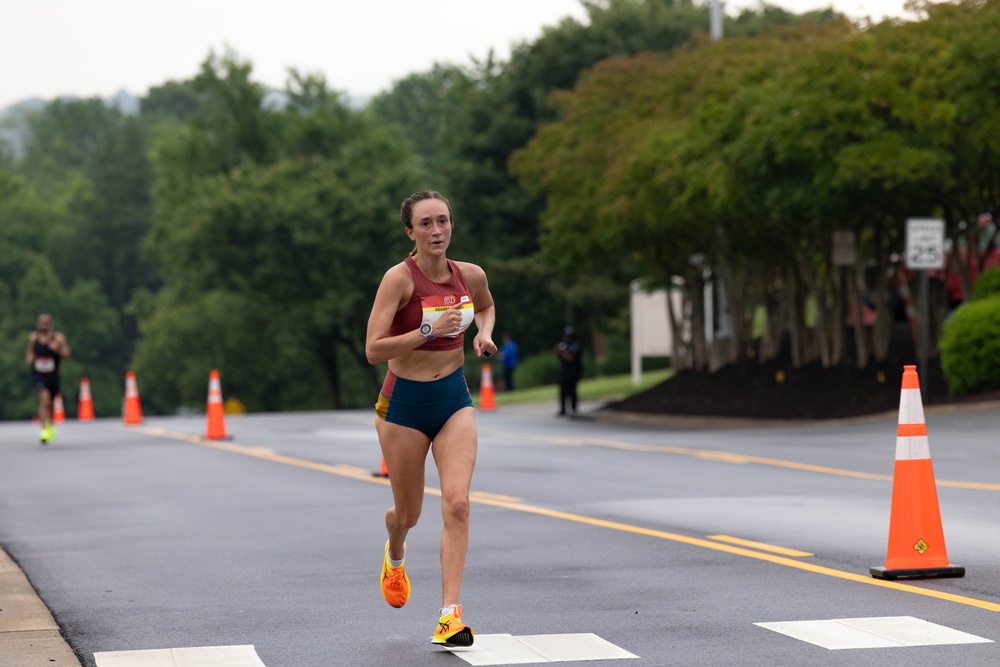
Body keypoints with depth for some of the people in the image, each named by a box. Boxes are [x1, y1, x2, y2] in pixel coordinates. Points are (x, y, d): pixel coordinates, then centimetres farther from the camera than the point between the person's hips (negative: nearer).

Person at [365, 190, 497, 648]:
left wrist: (484, 333, 2)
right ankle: (394, 555, 50)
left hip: (454, 399, 3)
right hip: (404, 403, -3)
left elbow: (486, 307, 24)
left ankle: (450, 615, -16)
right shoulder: (400, 278, -16)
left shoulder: (471, 275, -1)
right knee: (409, 513, 12)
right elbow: (373, 351, -22)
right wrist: (430, 330, -30)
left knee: (457, 503, -16)